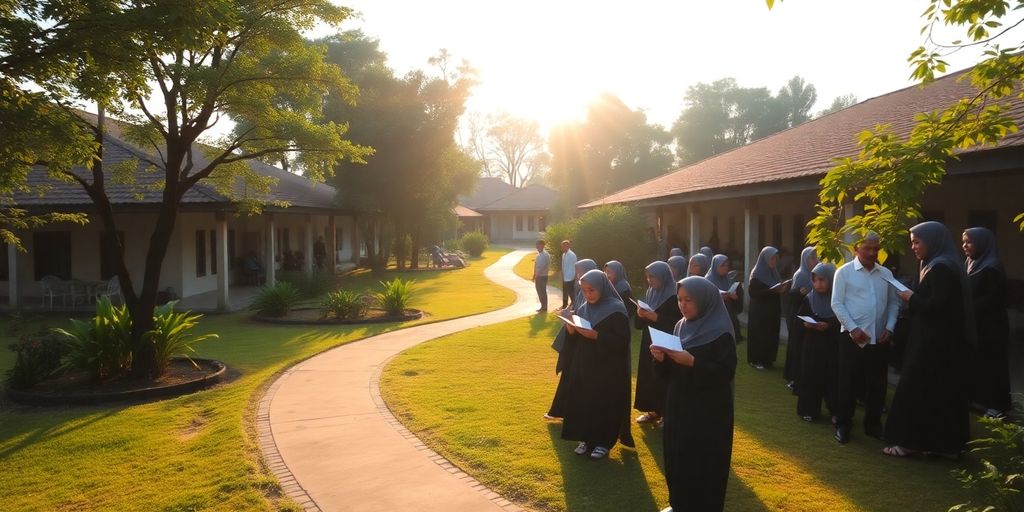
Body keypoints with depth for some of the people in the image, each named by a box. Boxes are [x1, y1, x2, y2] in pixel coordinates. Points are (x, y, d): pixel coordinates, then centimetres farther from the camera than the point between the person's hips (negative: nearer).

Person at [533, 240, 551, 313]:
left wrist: (538, 274, -20)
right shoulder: (538, 255, 12)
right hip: (538, 276, 8)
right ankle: (543, 306, 21)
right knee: (539, 291, 12)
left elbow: (546, 266, -19)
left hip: (543, 276, -8)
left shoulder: (546, 255, -14)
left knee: (543, 292, -1)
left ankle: (544, 307, 8)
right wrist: (534, 275, 15)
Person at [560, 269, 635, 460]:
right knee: (583, 403, 7)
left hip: (608, 371, -6)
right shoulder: (583, 309, 7)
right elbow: (576, 341, 12)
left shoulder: (616, 310, -12)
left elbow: (622, 341, -16)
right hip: (584, 367, 6)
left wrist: (596, 336, -25)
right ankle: (587, 439, 22)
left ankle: (604, 442, 17)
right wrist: (571, 331, -11)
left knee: (605, 405, 2)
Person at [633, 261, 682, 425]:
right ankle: (654, 410, 20)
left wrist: (654, 317, -23)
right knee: (649, 375, 9)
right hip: (649, 342, 7)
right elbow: (640, 324, 15)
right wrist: (641, 314, -8)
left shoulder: (674, 296, -13)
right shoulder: (651, 293, 10)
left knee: (663, 378, -4)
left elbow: (677, 323, -18)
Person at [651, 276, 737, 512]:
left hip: (709, 411, -7)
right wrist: (662, 359, -12)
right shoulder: (680, 327, 6)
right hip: (678, 405, 7)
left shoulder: (720, 333, -14)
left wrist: (692, 362, -27)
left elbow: (726, 373, -18)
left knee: (704, 463, 2)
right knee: (677, 457, 13)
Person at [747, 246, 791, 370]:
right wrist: (773, 290, -26)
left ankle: (768, 359, 20)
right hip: (759, 311, -7)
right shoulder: (756, 274, -12)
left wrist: (782, 288, -7)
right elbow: (754, 292, -19)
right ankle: (756, 360, 8)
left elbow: (777, 289, 16)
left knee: (771, 335, 9)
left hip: (773, 310, 7)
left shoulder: (774, 272, 8)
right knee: (759, 335, -2)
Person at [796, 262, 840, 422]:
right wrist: (805, 324, -13)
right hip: (811, 345, 2)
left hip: (832, 346, -2)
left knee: (831, 378, -1)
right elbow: (798, 319, 6)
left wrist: (828, 325, -21)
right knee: (810, 377, 2)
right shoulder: (809, 299, 4)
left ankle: (836, 411, 13)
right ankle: (809, 410, 14)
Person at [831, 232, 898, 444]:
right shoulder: (844, 272, -3)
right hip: (852, 337, -4)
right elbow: (837, 304, -6)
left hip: (879, 339, 4)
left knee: (877, 384, 11)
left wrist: (889, 328, -2)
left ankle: (873, 424, 25)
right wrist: (853, 328, -14)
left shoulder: (886, 274, 9)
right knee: (848, 383, 1)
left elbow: (893, 303, 11)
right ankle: (843, 425, 12)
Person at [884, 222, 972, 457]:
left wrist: (911, 299, -11)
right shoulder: (940, 265, 13)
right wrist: (915, 299, 6)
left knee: (916, 390, -2)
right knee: (944, 391, 13)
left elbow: (937, 304, -25)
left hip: (934, 343, -10)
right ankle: (949, 443, 19)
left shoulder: (940, 268, -18)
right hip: (943, 341, 10)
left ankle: (909, 441, 5)